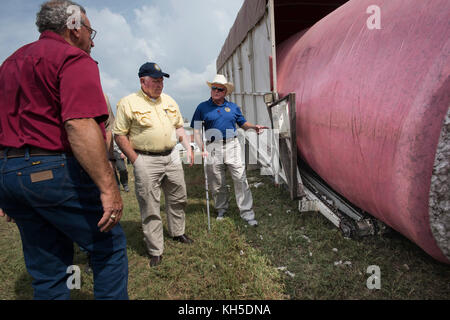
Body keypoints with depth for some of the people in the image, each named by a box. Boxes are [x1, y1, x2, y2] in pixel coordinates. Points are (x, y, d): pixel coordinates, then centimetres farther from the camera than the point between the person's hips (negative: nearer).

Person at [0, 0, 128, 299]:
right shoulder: (74, 59, -7)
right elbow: (80, 125, -23)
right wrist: (108, 188, -24)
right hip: (54, 170, -8)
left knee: (48, 270, 16)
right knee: (110, 245, 8)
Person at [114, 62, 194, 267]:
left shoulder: (169, 101, 12)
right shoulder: (128, 103, -6)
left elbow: (179, 126, 19)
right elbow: (119, 135, -7)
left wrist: (188, 147, 7)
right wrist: (135, 160, -11)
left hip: (172, 156, 6)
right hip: (146, 161, -5)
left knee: (178, 199, 16)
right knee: (150, 207, 0)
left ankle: (177, 233, 38)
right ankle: (155, 251, 13)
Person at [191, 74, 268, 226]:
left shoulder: (233, 107, 11)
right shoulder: (202, 107, 5)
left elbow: (243, 123, 20)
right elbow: (196, 130, 2)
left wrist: (254, 127, -2)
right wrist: (202, 149, -10)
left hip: (232, 146, 1)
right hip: (213, 148, -1)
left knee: (240, 179, -5)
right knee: (217, 183, 8)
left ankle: (247, 213, 1)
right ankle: (221, 209, 28)